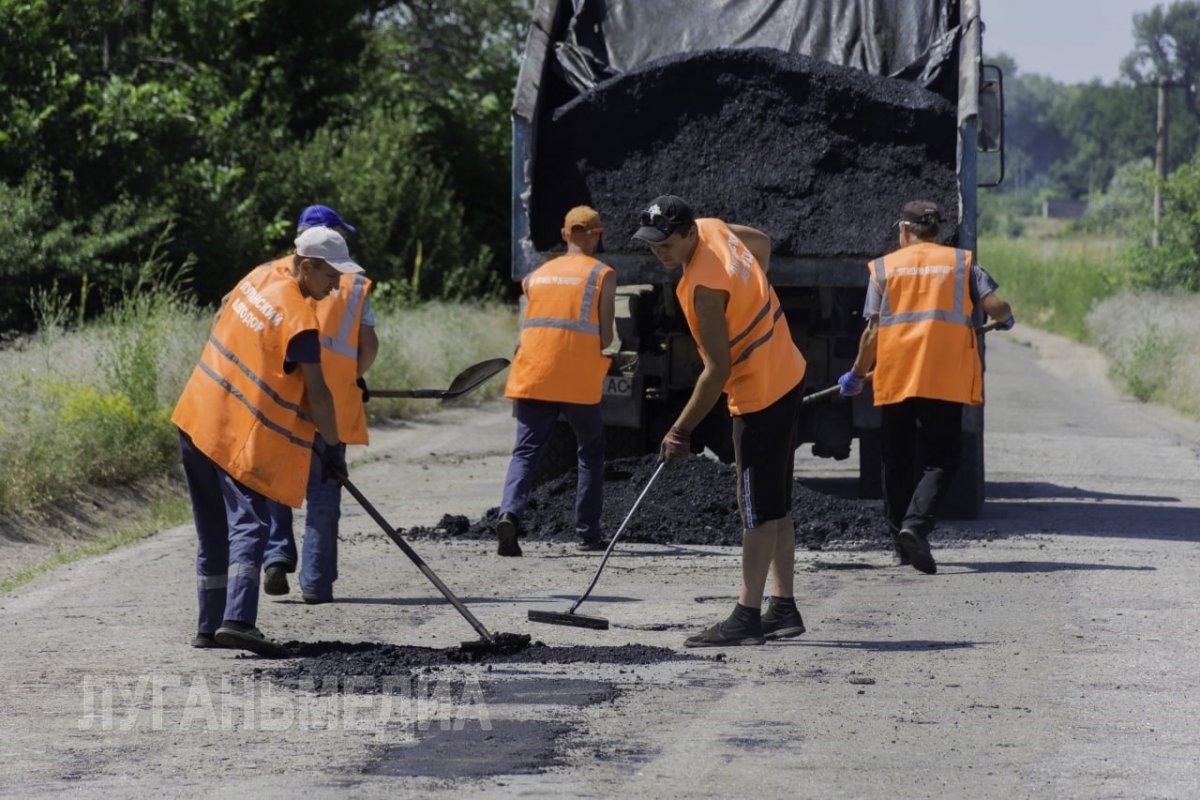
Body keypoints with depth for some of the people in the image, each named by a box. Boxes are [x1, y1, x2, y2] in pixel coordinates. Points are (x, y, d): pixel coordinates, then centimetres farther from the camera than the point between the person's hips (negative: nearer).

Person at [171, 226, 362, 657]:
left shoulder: (261, 277, 7)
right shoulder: (299, 319, -17)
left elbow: (223, 314, 26)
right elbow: (317, 394, -17)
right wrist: (333, 447, -7)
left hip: (196, 418, 9)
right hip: (241, 436, -9)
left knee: (214, 532, 14)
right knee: (248, 526, -13)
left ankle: (210, 625, 18)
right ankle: (237, 620, -27)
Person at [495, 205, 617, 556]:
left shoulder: (536, 276, 17)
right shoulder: (602, 275, 4)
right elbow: (606, 335, -1)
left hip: (532, 378, 3)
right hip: (579, 380, -3)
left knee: (525, 451, -2)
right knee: (591, 452, 15)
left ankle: (509, 514, -27)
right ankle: (588, 532, 13)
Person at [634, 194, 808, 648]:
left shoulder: (704, 287, -27)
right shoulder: (713, 229, -1)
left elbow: (718, 370, -24)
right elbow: (762, 242, 22)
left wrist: (681, 431, -17)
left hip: (761, 395, -10)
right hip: (786, 376, 10)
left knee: (758, 509, -8)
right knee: (775, 506, 14)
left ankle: (747, 618, -8)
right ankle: (784, 609, 19)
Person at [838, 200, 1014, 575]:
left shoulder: (884, 267, 7)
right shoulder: (961, 262, 7)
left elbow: (873, 331, 1)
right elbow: (996, 306, -2)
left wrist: (858, 375, 12)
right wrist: (1006, 319, 22)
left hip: (894, 379, 1)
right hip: (945, 381, -1)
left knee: (897, 461, 14)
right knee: (940, 460, 0)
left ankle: (901, 538, 18)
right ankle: (915, 525, -23)